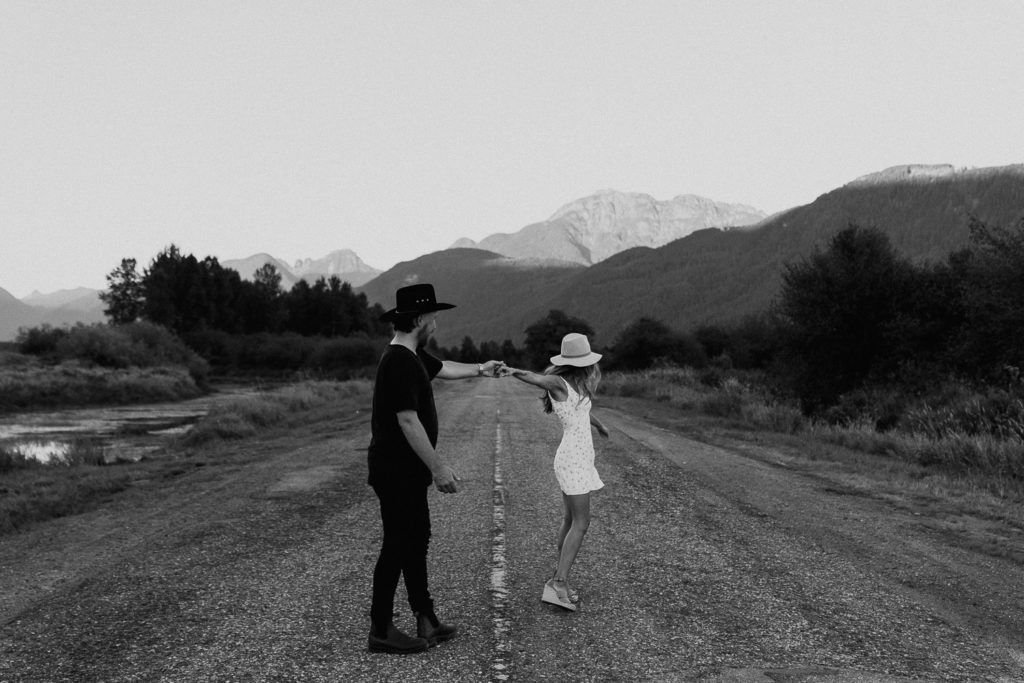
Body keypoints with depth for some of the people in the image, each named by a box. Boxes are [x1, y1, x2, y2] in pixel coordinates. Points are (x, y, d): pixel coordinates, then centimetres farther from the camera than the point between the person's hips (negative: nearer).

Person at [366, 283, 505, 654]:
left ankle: (426, 620, 26)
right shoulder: (399, 363, -22)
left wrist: (479, 369, 45)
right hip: (396, 470, -11)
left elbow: (443, 368, 32)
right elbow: (408, 421, -26)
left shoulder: (413, 356, 11)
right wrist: (438, 467, -24)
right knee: (398, 545, -2)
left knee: (416, 540, 16)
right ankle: (381, 631, 9)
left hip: (407, 471, 11)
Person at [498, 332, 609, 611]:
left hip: (578, 459, 9)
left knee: (569, 521, 9)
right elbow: (535, 377, -32)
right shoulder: (558, 382, -11)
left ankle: (559, 580, 13)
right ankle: (558, 583, -14)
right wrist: (513, 371, -54)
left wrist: (599, 424, 54)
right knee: (580, 523, -11)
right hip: (573, 459, -9)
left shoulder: (573, 386, 15)